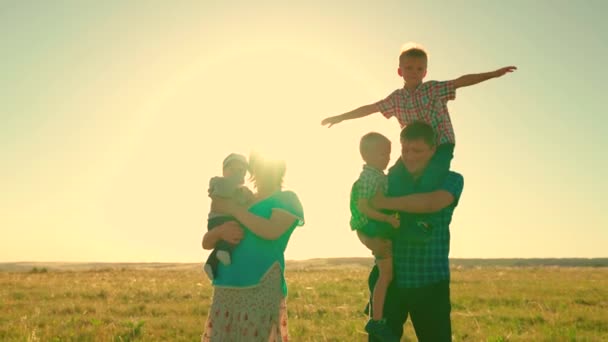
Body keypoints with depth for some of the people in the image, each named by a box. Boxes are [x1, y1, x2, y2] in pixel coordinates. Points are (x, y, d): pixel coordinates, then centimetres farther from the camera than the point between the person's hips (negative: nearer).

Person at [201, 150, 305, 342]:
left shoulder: (287, 200, 6)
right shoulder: (240, 200, 21)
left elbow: (272, 231, -15)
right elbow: (206, 243, 17)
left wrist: (233, 210, -6)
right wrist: (220, 231, -6)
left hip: (261, 288, -5)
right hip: (225, 289, 5)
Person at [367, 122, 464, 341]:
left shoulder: (451, 180, -1)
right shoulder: (391, 179, 8)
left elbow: (432, 202, -23)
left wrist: (385, 202, -18)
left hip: (431, 282, -2)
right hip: (390, 279, 2)